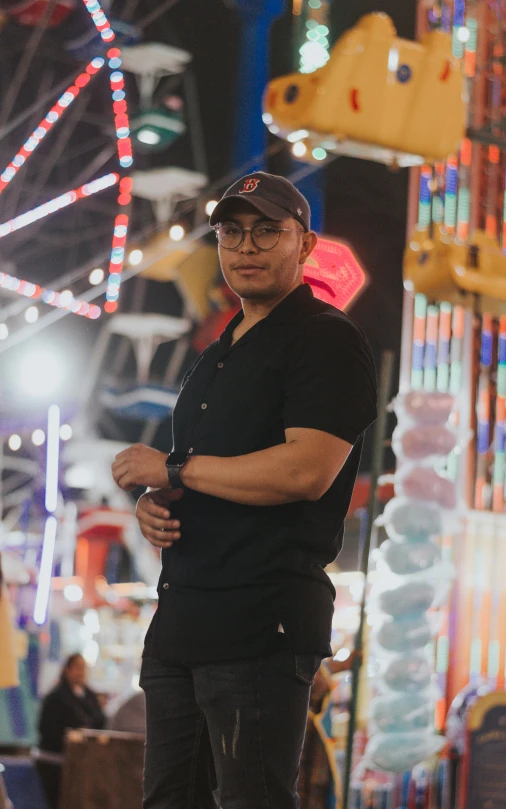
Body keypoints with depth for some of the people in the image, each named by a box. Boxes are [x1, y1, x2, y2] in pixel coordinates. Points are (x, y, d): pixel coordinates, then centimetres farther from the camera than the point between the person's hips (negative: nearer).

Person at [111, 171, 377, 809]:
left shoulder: (327, 340, -7)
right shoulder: (219, 354, 22)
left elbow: (306, 471, -20)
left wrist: (172, 469, -11)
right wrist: (152, 503, 3)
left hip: (262, 623, -9)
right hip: (180, 614, 9)